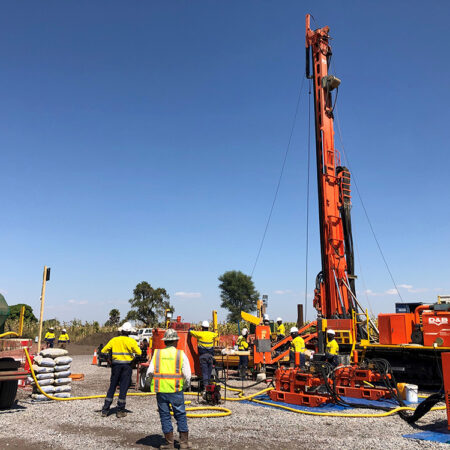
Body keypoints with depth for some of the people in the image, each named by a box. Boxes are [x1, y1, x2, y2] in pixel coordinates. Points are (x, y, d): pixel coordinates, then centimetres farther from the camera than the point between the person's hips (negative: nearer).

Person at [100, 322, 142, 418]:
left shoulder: (114, 340, 3)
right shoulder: (131, 341, -4)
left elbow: (103, 351, 3)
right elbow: (139, 353, -9)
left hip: (116, 365, 2)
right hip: (127, 366, -2)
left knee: (112, 388, 11)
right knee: (123, 388, 4)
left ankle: (105, 410, 13)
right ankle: (120, 411, 8)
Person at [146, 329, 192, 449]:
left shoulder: (157, 353, 3)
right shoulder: (181, 354, -1)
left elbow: (150, 372, -3)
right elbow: (187, 375, -4)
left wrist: (152, 383, 14)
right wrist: (185, 386, 13)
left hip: (161, 390, 1)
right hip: (176, 390, -1)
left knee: (165, 416, 12)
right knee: (181, 415, 11)